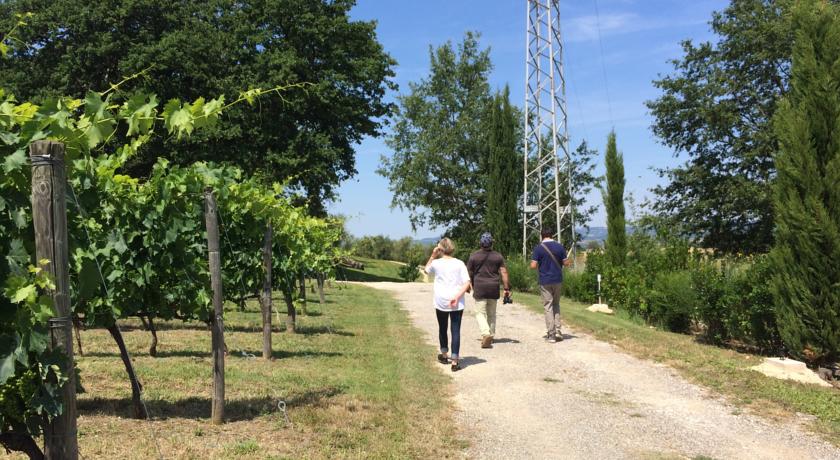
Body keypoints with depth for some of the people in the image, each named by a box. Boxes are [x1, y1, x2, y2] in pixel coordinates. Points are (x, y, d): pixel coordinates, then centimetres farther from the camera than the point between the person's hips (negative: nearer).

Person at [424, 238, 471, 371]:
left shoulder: (436, 263, -2)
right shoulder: (459, 264, -3)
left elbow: (427, 269, 22)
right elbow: (467, 283, -10)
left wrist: (432, 255, 13)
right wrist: (457, 297, -14)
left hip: (441, 302, 1)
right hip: (457, 303, -1)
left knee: (442, 329, 19)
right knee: (455, 330, -1)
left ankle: (444, 355, 35)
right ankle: (455, 361, -6)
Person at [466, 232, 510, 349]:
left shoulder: (473, 256, -2)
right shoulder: (498, 256, 3)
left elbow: (469, 273, 2)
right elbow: (504, 272, -1)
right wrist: (507, 288, 2)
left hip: (479, 288, -3)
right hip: (494, 288, 3)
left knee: (480, 313, -2)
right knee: (491, 313, 14)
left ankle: (486, 334, -22)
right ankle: (491, 336, 22)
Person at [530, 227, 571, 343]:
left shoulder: (538, 248, -7)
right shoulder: (559, 246, 0)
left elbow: (533, 265, -11)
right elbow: (566, 263, 2)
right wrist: (569, 262, 24)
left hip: (545, 281, -3)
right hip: (558, 280, 3)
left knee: (548, 307, 2)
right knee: (556, 305, 17)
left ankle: (551, 334, 0)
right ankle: (558, 331, 9)